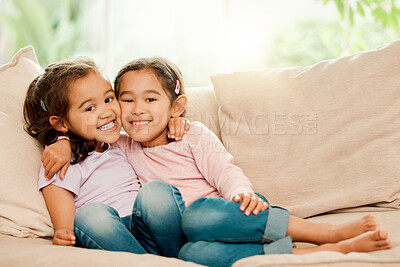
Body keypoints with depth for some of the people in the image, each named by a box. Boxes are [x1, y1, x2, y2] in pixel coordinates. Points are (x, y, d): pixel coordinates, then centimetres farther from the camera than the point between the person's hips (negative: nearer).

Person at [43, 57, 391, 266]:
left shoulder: (195, 135, 11)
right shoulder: (123, 149, 18)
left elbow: (225, 170, -1)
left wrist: (241, 192, -22)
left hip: (228, 216, -1)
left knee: (197, 215, -37)